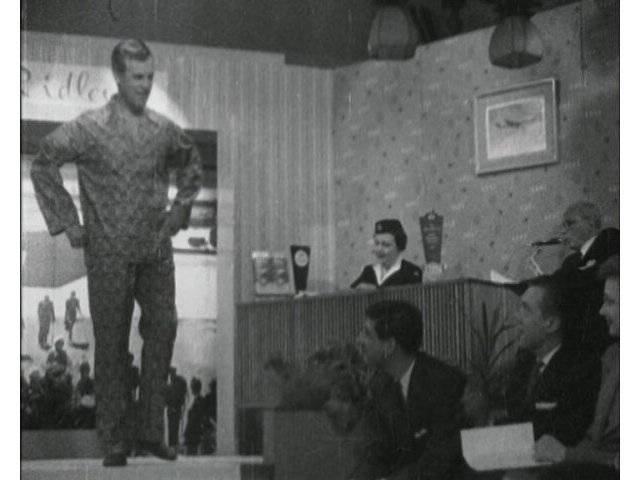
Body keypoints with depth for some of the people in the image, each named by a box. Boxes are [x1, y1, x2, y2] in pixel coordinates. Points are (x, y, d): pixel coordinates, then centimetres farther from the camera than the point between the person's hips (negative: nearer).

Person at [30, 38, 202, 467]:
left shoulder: (163, 129, 5)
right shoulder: (90, 128, -8)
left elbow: (191, 165, 24)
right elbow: (44, 165, -5)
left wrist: (180, 210, 13)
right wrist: (69, 223, -6)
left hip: (157, 251, 4)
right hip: (109, 255, -4)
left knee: (163, 331, -1)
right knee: (112, 346, 2)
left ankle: (152, 431, 10)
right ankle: (113, 441, 9)